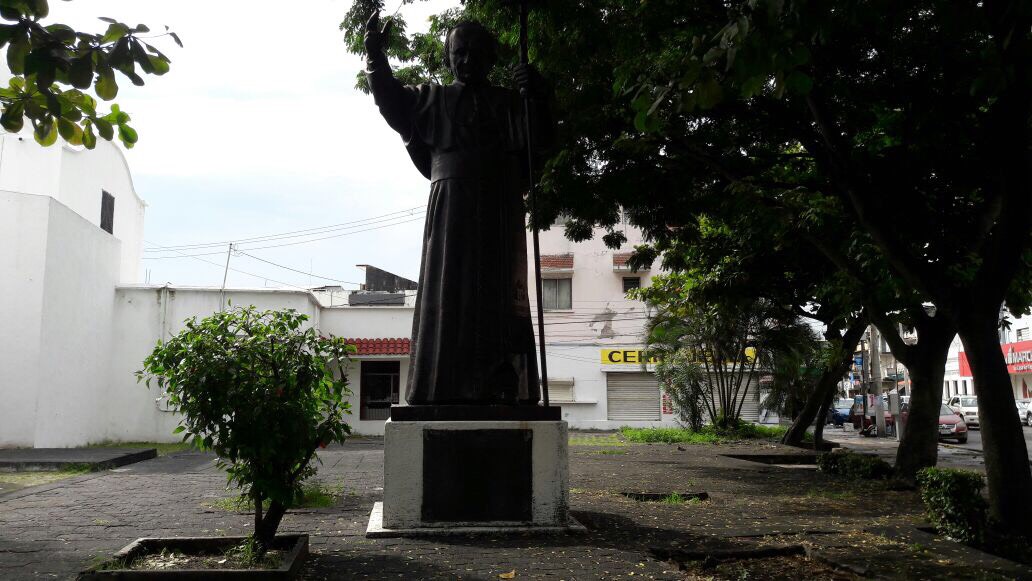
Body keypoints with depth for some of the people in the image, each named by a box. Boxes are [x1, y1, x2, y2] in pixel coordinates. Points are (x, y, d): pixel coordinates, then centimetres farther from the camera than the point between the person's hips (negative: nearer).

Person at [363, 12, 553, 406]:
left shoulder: (509, 103, 17)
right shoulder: (433, 99, 19)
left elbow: (539, 140, 3)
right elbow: (390, 99, 9)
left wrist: (537, 98, -14)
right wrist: (375, 55, -6)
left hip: (498, 210, 0)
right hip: (450, 207, 0)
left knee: (500, 295, -5)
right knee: (447, 294, -5)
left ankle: (504, 388, -6)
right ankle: (444, 390, -5)